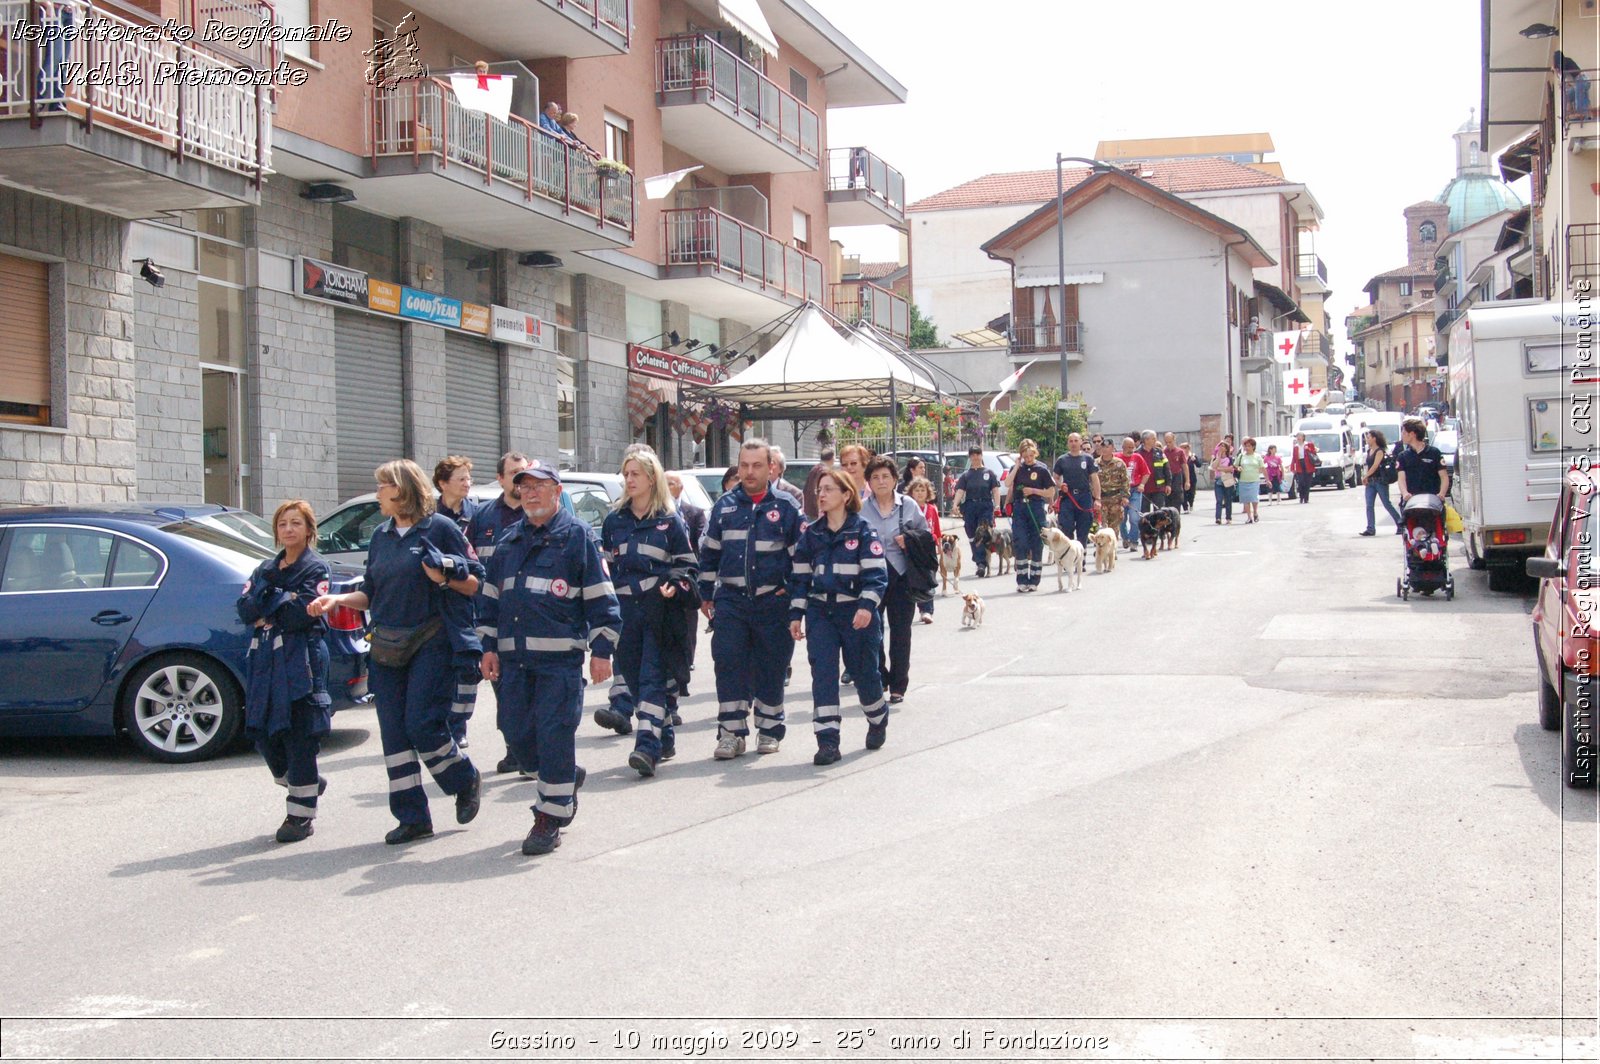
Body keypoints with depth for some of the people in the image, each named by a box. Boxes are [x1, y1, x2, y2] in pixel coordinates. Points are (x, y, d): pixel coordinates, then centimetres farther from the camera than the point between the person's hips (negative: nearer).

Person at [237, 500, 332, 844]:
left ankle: (301, 815, 3)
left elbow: (302, 613, -14)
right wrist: (281, 599, -13)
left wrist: (266, 612, -4)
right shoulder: (266, 569, 18)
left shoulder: (316, 569, 0)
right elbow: (245, 609, 3)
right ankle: (309, 784, 28)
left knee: (298, 735, -4)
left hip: (301, 660, -6)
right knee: (263, 732, 5)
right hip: (264, 660, 6)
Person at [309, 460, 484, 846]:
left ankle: (466, 781, 14)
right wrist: (337, 599, 1)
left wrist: (444, 577, -20)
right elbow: (371, 595, 17)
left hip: (433, 643, -6)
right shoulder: (381, 536, 13)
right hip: (388, 647, 7)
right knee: (394, 733, 3)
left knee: (422, 723, -13)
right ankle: (412, 817, 10)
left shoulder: (440, 528, -5)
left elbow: (475, 583, -3)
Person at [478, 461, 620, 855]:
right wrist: (489, 647, 13)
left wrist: (601, 650, -7)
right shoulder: (510, 541, 16)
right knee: (517, 734, 6)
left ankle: (551, 817, 3)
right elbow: (492, 597, 21)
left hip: (561, 657, -6)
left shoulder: (577, 535, 0)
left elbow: (599, 597, -2)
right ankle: (567, 778, 31)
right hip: (514, 656, 6)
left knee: (554, 734, -6)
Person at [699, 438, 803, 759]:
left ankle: (769, 730, 18)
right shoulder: (724, 506, 8)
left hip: (772, 601, -2)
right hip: (730, 599, 2)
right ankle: (731, 732, -1)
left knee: (771, 668, 5)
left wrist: (793, 594, 0)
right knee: (728, 664, -5)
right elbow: (709, 552, 14)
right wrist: (706, 594, 13)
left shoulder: (785, 507, 1)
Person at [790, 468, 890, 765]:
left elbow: (876, 574, -12)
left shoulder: (863, 532, -5)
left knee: (865, 673, 9)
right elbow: (801, 576, 12)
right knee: (823, 674, -9)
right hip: (820, 612, 3)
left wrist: (867, 606, -26)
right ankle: (827, 740, -9)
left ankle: (878, 721, 39)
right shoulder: (811, 534, 8)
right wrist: (796, 614, 5)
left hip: (857, 614, -3)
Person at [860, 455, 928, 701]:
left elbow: (926, 534, 11)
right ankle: (878, 679, 18)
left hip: (902, 577, 0)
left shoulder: (909, 506, 3)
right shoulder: (860, 509, 1)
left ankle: (898, 686, 12)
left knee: (900, 631, 4)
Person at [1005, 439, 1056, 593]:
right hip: (1019, 507, 2)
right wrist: (1017, 465, -11)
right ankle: (1022, 582, -2)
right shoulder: (1017, 468, 7)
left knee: (1036, 545, 3)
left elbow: (1051, 492, 0)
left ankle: (1034, 581, 12)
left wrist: (1033, 491, -10)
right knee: (1020, 544, -6)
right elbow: (1007, 483, -10)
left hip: (1036, 507, -2)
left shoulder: (1041, 469, 0)